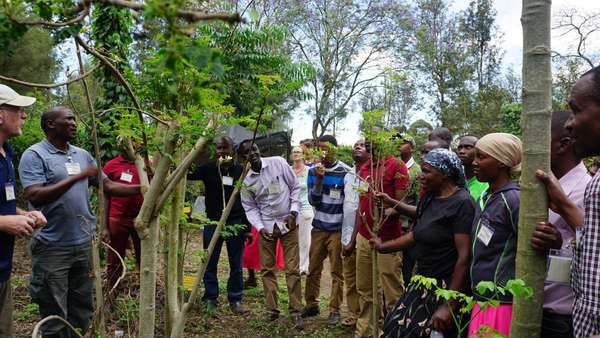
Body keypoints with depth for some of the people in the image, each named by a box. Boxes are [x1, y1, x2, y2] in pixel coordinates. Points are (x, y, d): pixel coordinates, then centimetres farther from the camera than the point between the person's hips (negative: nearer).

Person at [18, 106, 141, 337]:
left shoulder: (82, 155, 10)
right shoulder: (34, 155, -9)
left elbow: (107, 186, 11)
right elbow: (35, 197, -21)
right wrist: (77, 177, -24)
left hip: (84, 243, 6)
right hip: (53, 247, -6)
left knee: (82, 309, 18)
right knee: (55, 314, 7)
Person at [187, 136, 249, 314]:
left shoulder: (241, 170, 3)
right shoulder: (208, 168, 4)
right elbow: (189, 174, -10)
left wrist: (248, 228, 3)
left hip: (236, 223, 0)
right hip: (213, 222, 0)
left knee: (236, 265, 6)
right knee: (210, 264, 5)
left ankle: (235, 300, 18)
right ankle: (211, 300, 17)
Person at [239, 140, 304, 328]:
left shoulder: (278, 163, -7)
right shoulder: (246, 181, -1)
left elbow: (295, 187, -2)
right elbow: (250, 208, 4)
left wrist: (293, 212, -10)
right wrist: (260, 227, -11)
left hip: (288, 224, -2)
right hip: (266, 227, 2)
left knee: (292, 269, -1)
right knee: (267, 269, 8)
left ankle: (295, 311, 10)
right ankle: (272, 309, 22)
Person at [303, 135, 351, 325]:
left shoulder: (345, 171, -7)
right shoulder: (313, 171, 4)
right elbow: (312, 200, -1)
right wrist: (319, 179, -16)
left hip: (338, 229, -3)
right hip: (318, 227, 4)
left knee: (337, 272, 4)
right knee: (313, 269, 10)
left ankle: (335, 310, 14)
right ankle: (311, 305, 25)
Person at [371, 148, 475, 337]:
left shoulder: (461, 203, -18)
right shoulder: (429, 197, 7)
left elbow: (464, 256, -22)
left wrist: (449, 306, -23)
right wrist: (383, 246, 23)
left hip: (445, 287, -7)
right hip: (422, 281, 8)